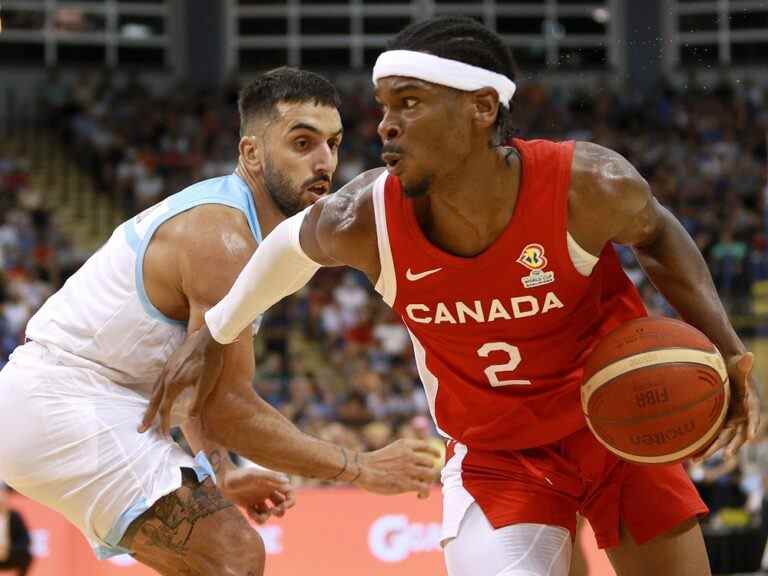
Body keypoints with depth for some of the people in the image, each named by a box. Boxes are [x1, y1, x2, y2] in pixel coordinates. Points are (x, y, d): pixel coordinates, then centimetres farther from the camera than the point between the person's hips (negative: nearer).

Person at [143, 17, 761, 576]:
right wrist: (214, 337, 15)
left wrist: (725, 346, -16)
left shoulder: (589, 186, -28)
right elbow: (292, 244, 0)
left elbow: (655, 233, -4)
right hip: (495, 456, -1)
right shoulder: (363, 223, -24)